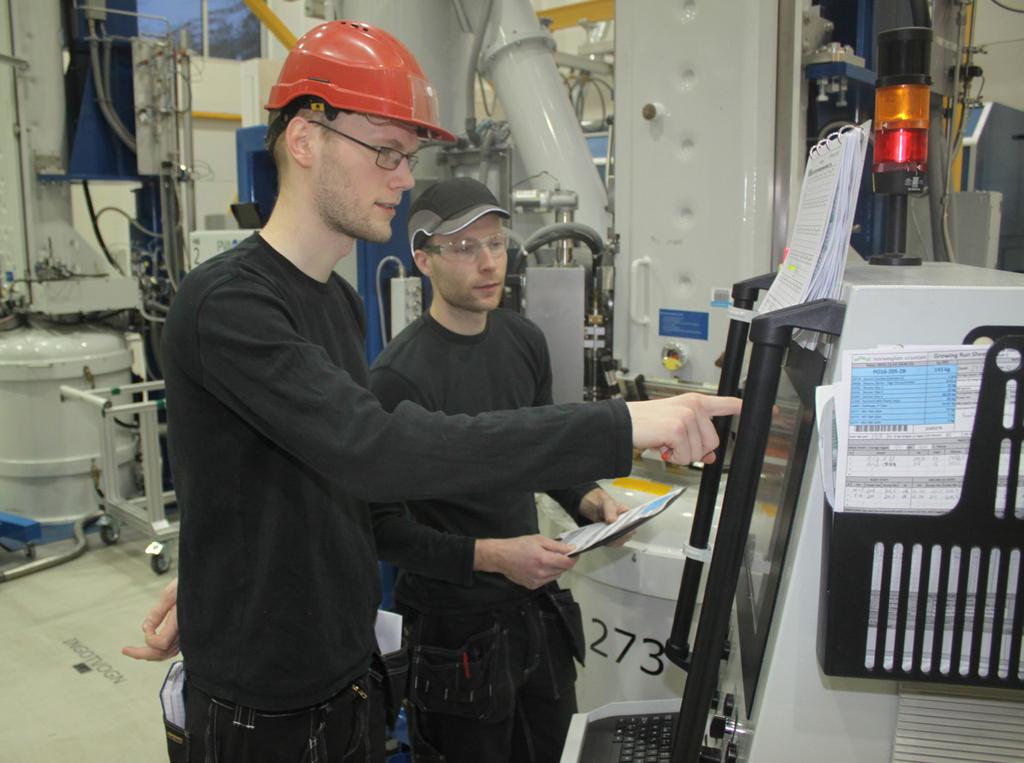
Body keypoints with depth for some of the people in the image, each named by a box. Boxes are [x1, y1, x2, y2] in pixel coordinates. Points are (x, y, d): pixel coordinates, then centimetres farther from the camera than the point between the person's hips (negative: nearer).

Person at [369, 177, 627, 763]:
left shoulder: (524, 340, 2)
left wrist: (589, 501, -1)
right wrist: (491, 556, -25)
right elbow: (382, 526, -20)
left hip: (539, 605, 7)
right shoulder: (401, 376, -21)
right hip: (457, 625, -6)